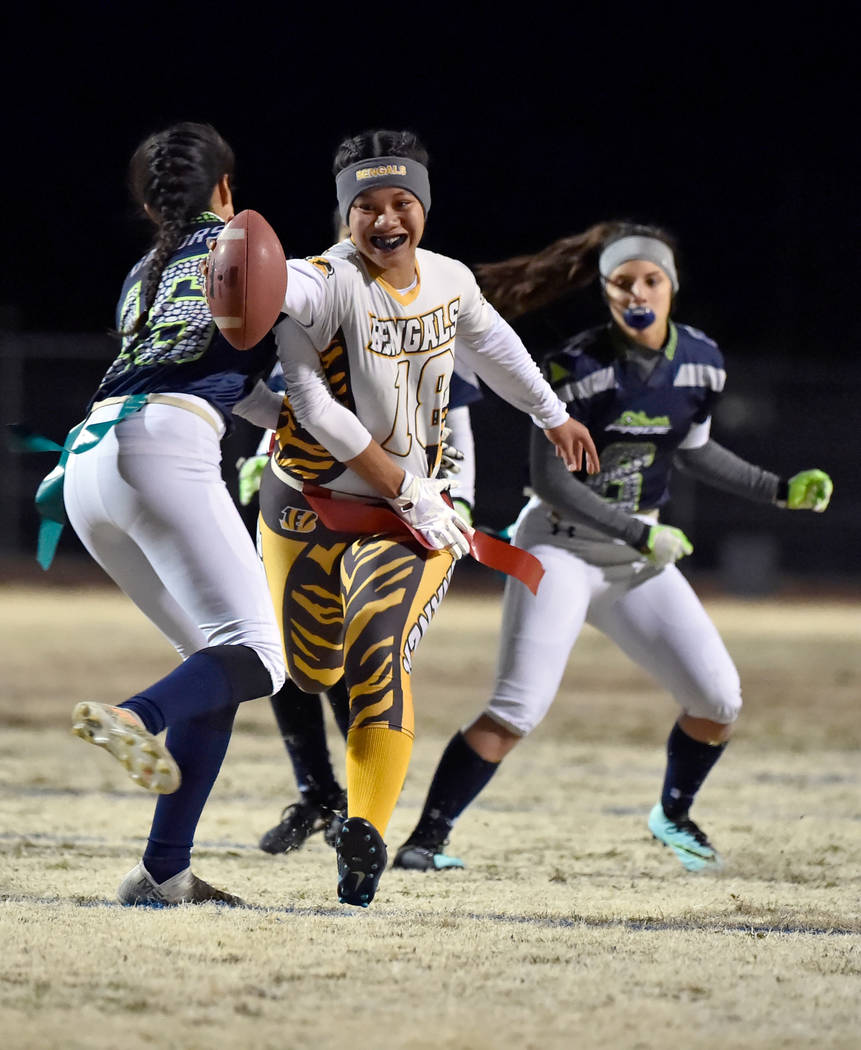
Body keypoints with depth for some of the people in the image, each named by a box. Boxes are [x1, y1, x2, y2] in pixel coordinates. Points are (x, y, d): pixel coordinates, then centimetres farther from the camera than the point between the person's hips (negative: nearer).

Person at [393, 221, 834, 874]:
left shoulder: (701, 361, -2)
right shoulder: (577, 367, -18)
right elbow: (548, 478, -17)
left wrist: (778, 490, 10)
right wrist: (639, 535, -22)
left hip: (641, 553, 5)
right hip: (562, 547, -5)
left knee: (719, 699, 0)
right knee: (517, 712, -19)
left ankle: (674, 814, 27)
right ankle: (427, 838, -10)